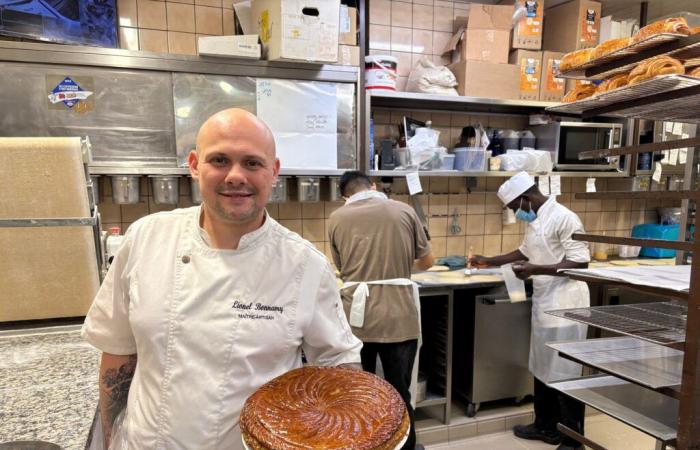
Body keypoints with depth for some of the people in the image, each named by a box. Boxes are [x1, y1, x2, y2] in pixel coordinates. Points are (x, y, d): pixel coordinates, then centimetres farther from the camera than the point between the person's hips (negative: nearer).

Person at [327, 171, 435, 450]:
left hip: (357, 317, 1)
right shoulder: (404, 211, 4)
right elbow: (427, 262, 12)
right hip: (399, 317, 0)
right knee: (399, 394, 15)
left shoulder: (337, 218, 4)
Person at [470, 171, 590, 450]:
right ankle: (546, 426, 35)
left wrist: (536, 269, -24)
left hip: (564, 307, -9)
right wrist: (489, 262, 27)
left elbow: (580, 263, -22)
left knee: (565, 374, 3)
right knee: (542, 369, 18)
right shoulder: (535, 220, 11)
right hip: (543, 304, 9)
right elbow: (526, 251, 25)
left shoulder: (564, 219, -18)